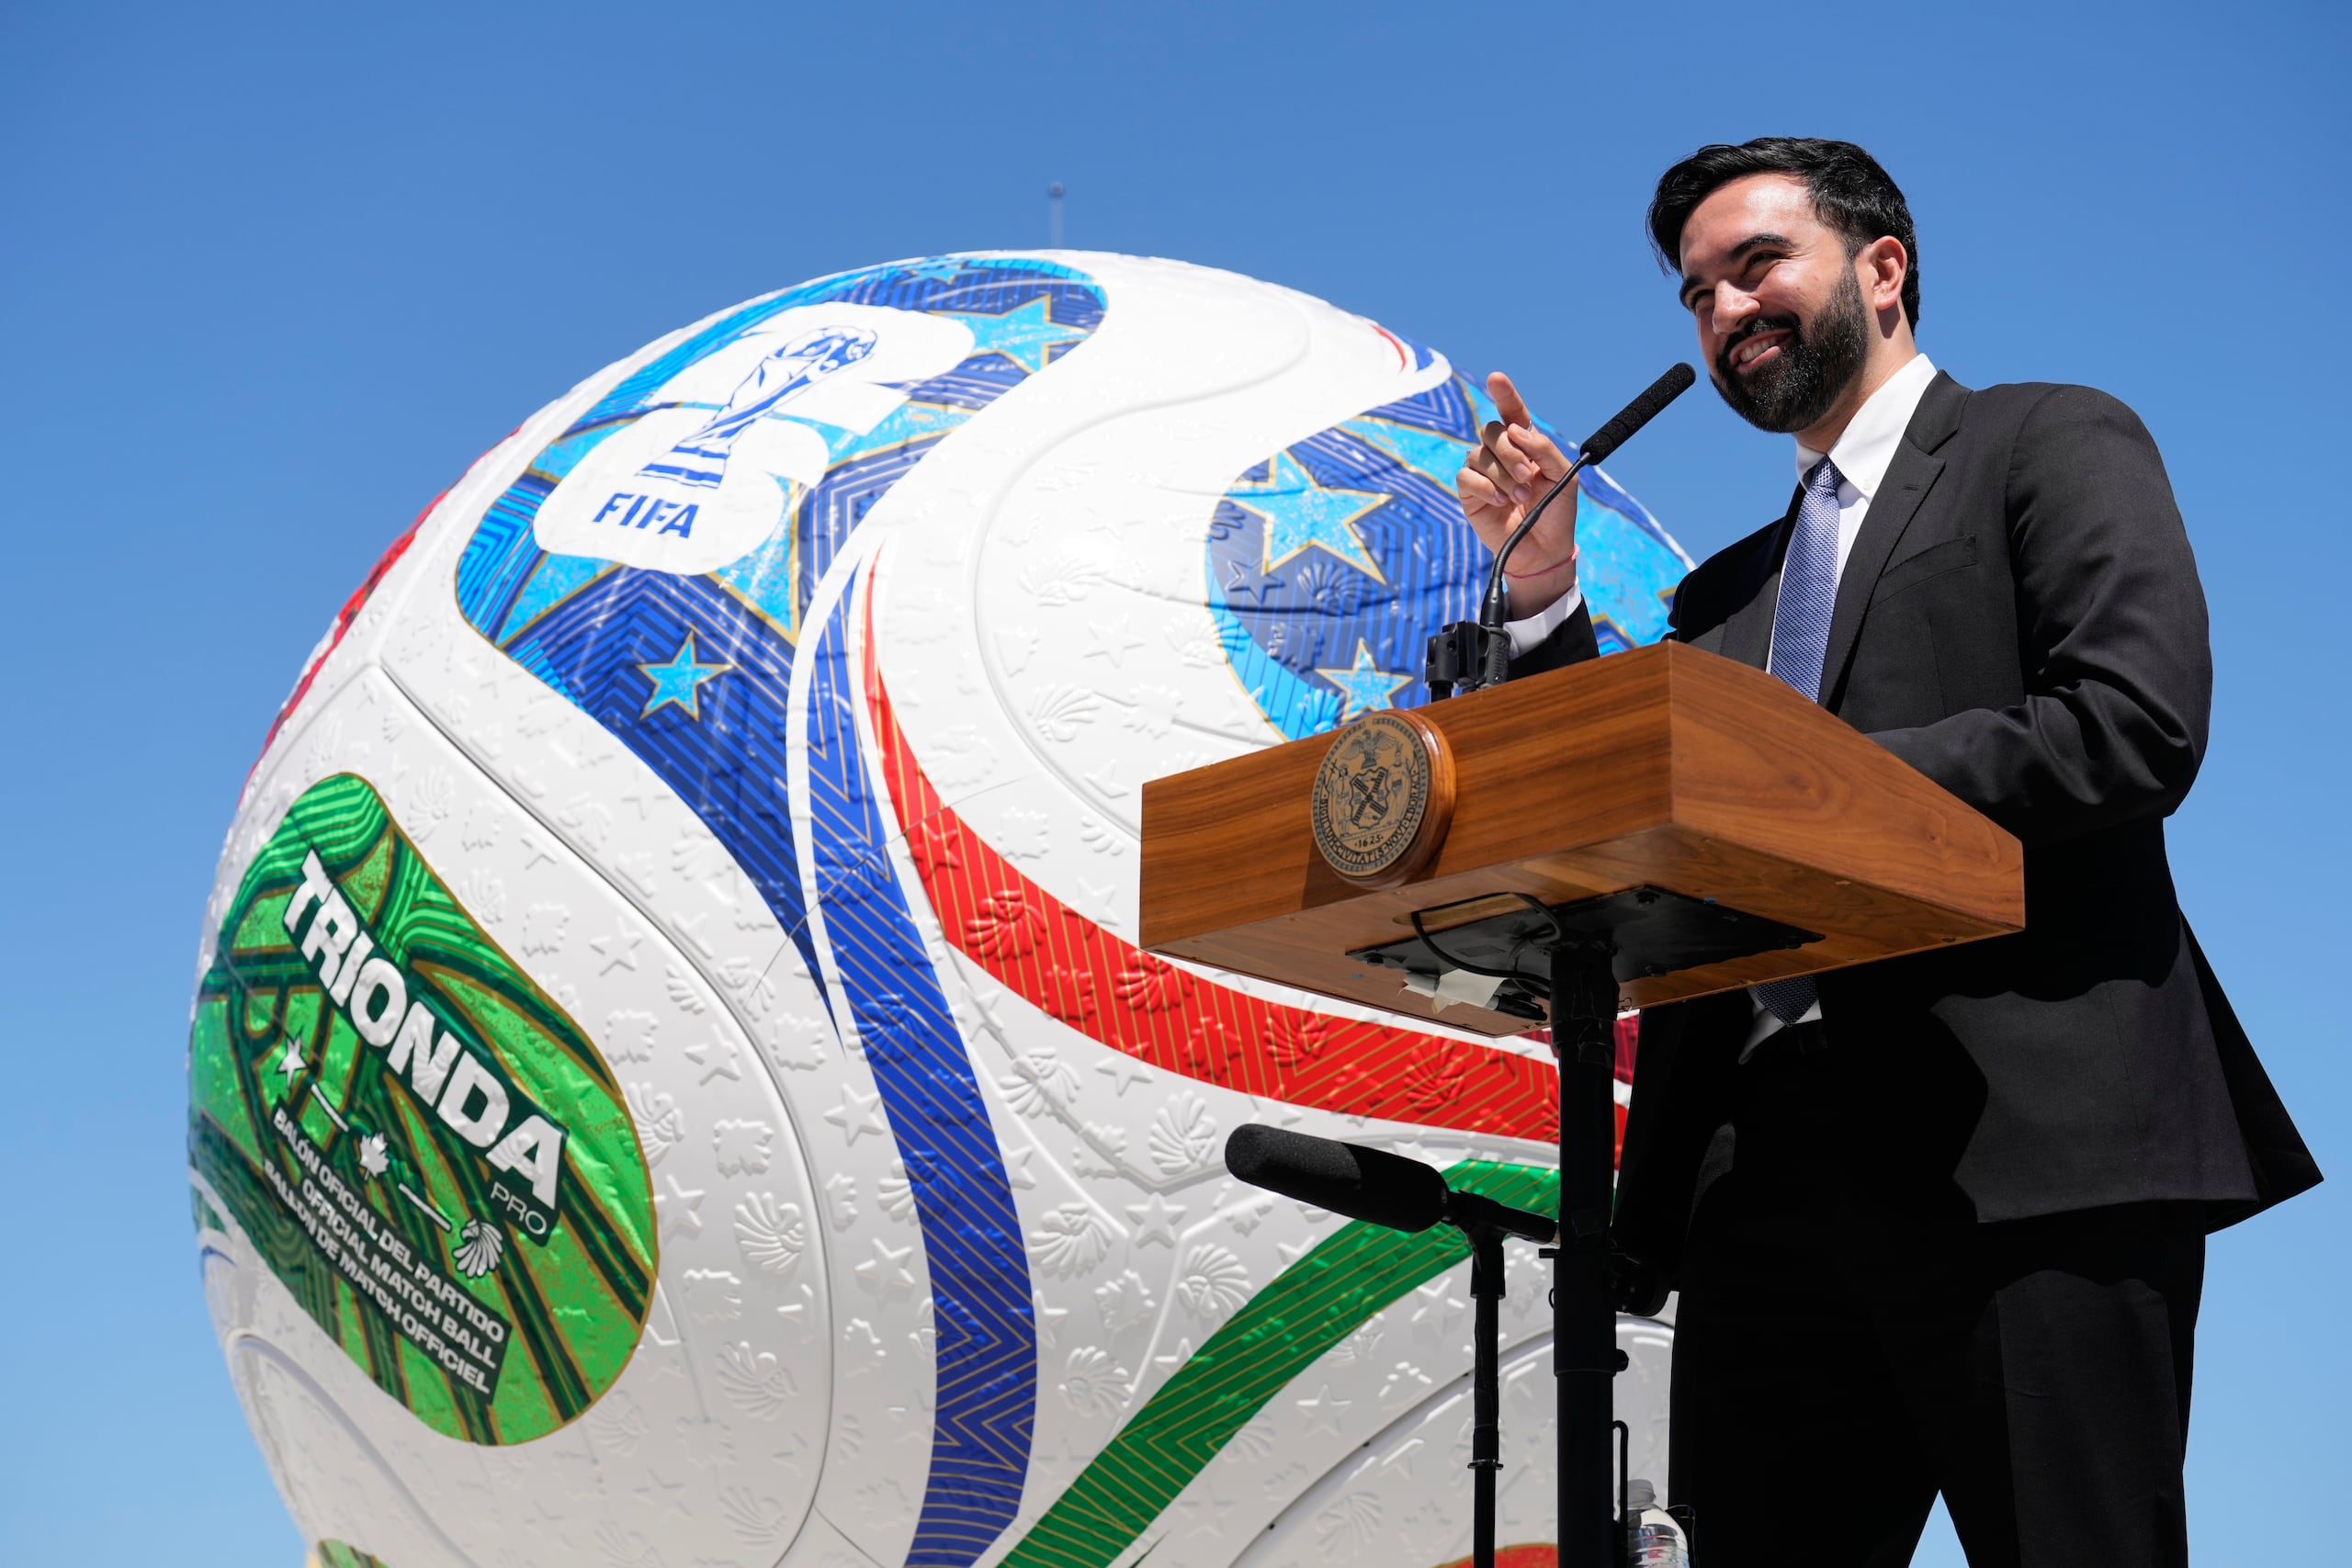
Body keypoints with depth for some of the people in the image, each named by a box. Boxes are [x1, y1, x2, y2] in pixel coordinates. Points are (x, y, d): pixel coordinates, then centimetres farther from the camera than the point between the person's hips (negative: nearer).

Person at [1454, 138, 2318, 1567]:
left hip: (2025, 1146, -6)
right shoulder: (1729, 591, 26)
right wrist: (1546, 589, 9)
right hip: (1765, 1169, 6)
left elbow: (2139, 726, -10)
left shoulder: (2058, 446, 7)